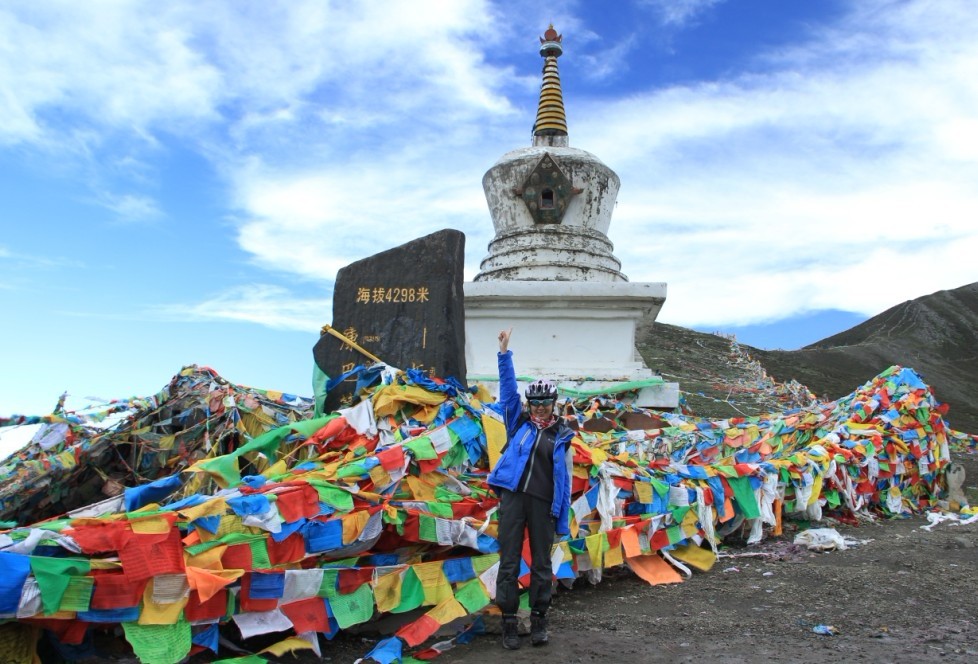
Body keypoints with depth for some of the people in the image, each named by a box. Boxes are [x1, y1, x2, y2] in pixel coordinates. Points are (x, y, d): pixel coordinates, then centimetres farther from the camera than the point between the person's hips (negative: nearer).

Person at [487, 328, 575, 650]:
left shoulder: (562, 434, 8)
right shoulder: (519, 422, 9)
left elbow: (565, 478, 8)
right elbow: (508, 389, 0)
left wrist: (562, 519, 5)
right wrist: (505, 353, -9)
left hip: (543, 502, 0)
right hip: (512, 496, 0)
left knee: (542, 563, 8)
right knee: (509, 561, 3)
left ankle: (539, 620, 21)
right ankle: (509, 622, 12)